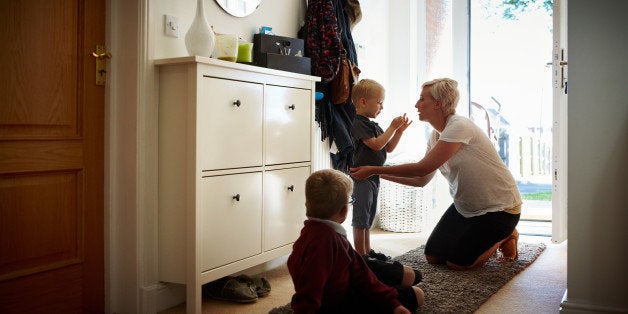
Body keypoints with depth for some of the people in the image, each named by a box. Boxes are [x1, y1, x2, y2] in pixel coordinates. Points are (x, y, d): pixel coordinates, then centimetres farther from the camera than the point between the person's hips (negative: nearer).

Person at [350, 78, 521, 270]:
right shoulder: (436, 135, 2)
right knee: (433, 256, 4)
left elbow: (422, 168, -29)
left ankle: (505, 236, 12)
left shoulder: (459, 127, -26)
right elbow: (422, 180, 3)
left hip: (500, 208, -8)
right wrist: (379, 174, -3)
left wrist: (374, 170, -26)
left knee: (457, 262, -10)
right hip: (465, 206, 8)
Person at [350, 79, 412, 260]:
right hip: (362, 177, -10)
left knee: (368, 218, 16)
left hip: (373, 176, 10)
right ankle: (360, 255, 0)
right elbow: (376, 144, -24)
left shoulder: (373, 125, 16)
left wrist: (399, 131, 5)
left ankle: (367, 251, 25)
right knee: (360, 219, -4)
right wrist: (392, 127, -17)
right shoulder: (359, 124, -13)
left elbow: (388, 148, 16)